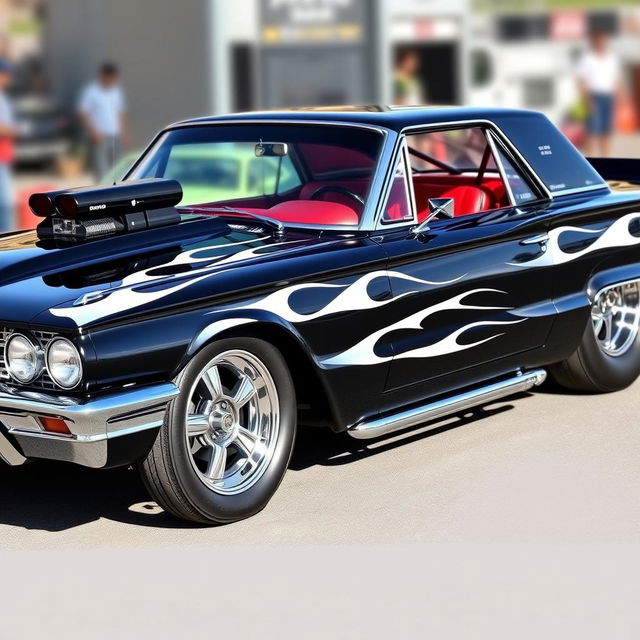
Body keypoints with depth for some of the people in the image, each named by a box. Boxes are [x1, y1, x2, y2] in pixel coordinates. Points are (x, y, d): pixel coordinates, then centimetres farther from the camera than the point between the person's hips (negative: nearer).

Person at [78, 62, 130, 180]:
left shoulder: (117, 91, 12)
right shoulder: (90, 91, -7)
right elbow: (83, 114, -7)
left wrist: (125, 135, 15)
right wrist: (94, 133, -16)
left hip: (116, 136, 6)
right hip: (100, 138, -6)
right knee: (101, 172, -11)